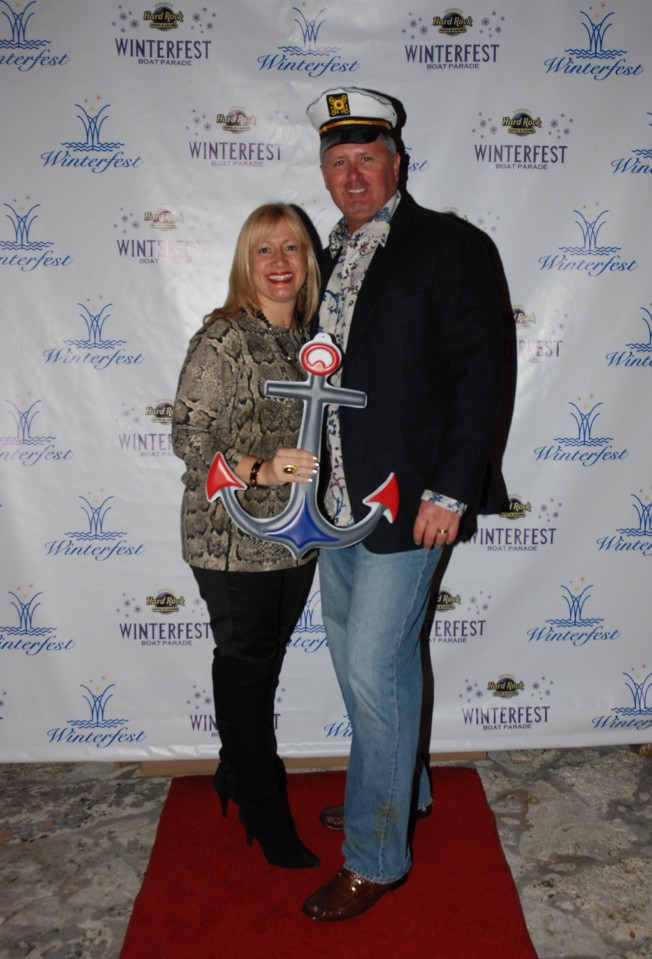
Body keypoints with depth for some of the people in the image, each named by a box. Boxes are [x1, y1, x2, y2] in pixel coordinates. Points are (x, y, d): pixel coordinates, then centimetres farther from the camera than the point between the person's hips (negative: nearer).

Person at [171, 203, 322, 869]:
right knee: (245, 668, 7)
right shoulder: (223, 339, -13)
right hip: (234, 543, -6)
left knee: (264, 664, 19)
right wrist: (258, 469, -31)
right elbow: (189, 436, -17)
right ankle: (265, 817, 26)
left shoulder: (310, 338, 7)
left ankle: (237, 775, 43)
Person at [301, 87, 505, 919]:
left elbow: (479, 372, -12)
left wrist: (450, 490, -17)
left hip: (405, 504, -7)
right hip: (338, 504, 8)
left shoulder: (445, 245, -6)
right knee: (359, 661, 19)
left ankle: (376, 856, 16)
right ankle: (400, 789, 41)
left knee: (374, 672, -3)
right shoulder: (330, 259, 15)